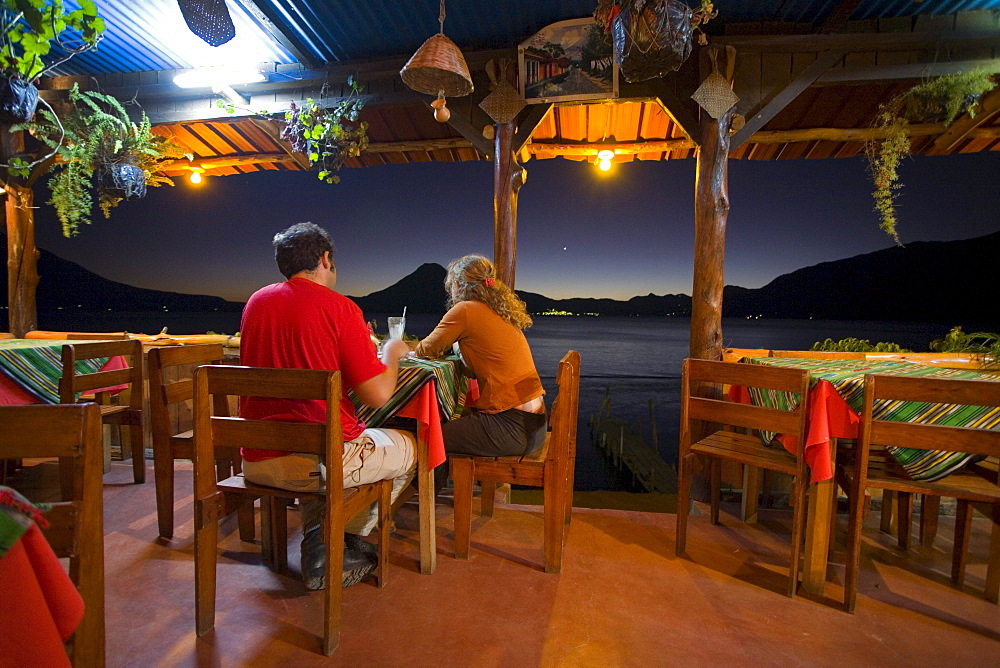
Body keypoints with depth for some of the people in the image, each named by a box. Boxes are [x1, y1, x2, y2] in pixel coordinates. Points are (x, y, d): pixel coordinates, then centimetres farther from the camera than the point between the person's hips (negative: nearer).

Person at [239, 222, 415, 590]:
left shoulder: (256, 301, 7)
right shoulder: (338, 307, -13)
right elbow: (378, 396, -15)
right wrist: (392, 351, 4)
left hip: (256, 460, 7)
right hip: (319, 460, -6)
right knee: (409, 445, 16)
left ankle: (318, 549, 28)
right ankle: (350, 539, 29)